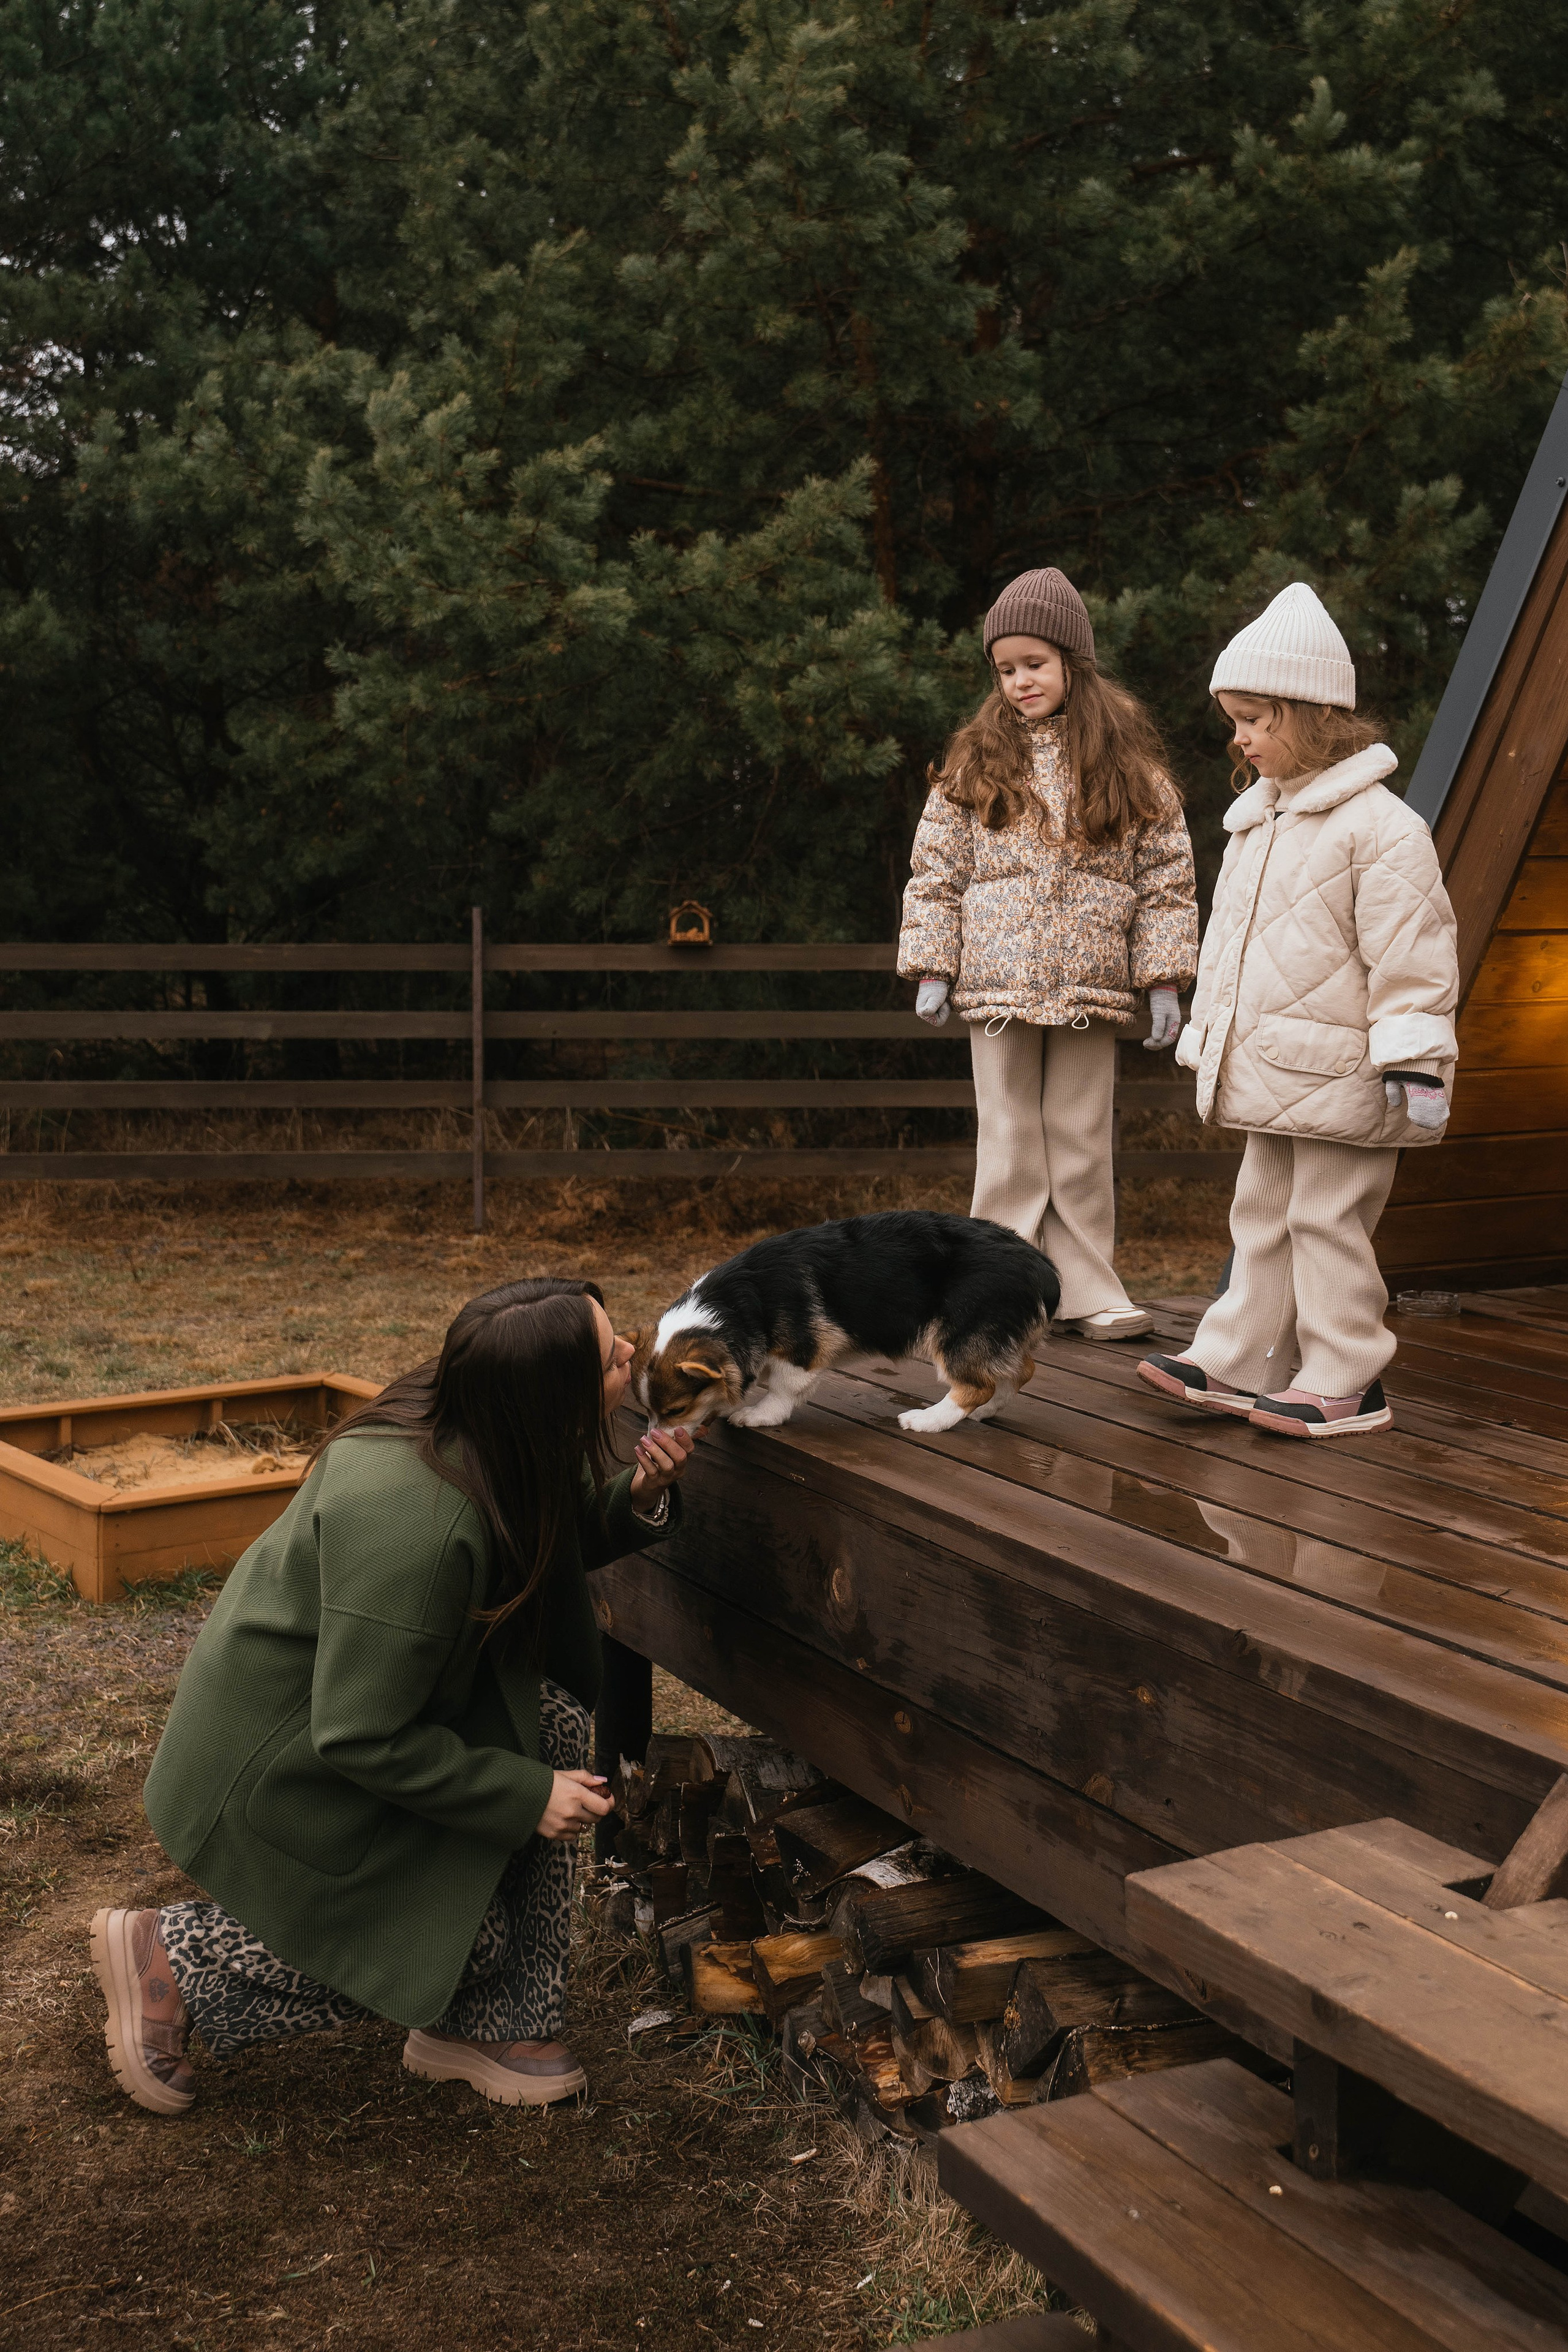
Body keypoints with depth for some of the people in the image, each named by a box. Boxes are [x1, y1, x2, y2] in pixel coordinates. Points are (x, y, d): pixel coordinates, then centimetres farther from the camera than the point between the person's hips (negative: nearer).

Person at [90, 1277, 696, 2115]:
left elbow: (555, 1541, 9)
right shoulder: (413, 1520, -38)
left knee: (549, 1721, -6)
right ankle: (168, 1961, 9)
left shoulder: (483, 1428, -12)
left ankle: (471, 2031, 6)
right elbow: (360, 1740, -29)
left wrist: (636, 1497, -13)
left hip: (370, 1688, 9)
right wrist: (526, 1798, -21)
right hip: (280, 1756, -9)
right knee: (463, 1937, 0)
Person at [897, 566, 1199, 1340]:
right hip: (999, 985, 0)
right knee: (1009, 1144, 5)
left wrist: (1164, 981, 0)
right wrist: (931, 970, -1)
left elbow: (1166, 877, 6)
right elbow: (936, 871, 7)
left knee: (1083, 1144, 6)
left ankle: (1085, 1289, 15)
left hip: (1090, 987, 0)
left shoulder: (1127, 767, 5)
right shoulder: (975, 763, 6)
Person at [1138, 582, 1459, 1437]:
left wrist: (1416, 1064, -20)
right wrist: (1207, 1039, 23)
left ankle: (1345, 1381, 8)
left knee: (1328, 1222, -2)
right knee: (1261, 1215, 13)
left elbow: (1411, 956, -17)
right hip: (1266, 1070, 8)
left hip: (1340, 1073, -8)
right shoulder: (1256, 822, 13)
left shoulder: (1379, 827, -14)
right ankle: (1236, 1362, 20)